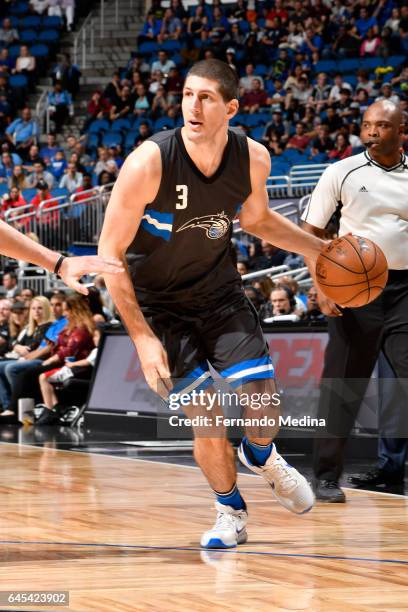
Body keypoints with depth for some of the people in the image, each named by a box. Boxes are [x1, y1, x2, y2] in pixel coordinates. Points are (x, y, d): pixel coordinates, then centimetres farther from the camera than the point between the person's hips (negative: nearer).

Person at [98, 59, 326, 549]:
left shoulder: (253, 159, -14)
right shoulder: (148, 164, -27)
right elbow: (110, 254, -19)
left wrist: (321, 251, 2)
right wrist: (142, 338, -22)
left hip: (220, 293, 3)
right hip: (158, 303, -3)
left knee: (262, 407, -8)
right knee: (208, 422, -7)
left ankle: (260, 457, 30)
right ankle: (230, 510, 21)